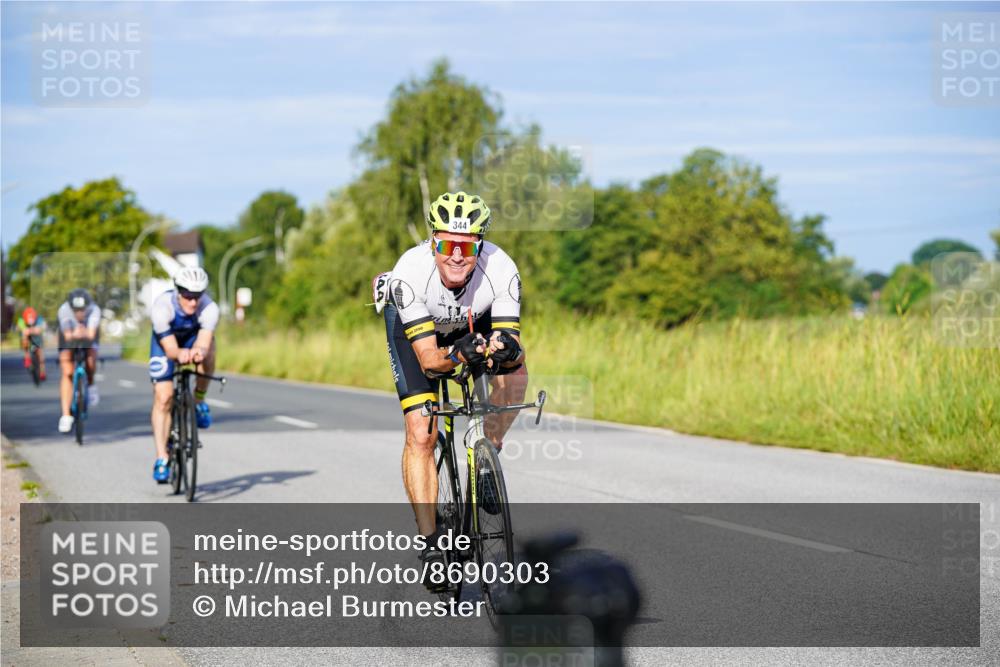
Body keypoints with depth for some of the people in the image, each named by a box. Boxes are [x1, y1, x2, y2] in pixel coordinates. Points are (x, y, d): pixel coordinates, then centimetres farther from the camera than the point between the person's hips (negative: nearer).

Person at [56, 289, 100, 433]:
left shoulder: (94, 310, -36)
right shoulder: (63, 311, -35)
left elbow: (91, 334, -48)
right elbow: (67, 335, -42)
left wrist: (84, 334, -70)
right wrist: (74, 335, -65)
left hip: (88, 336, 0)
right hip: (69, 336, 0)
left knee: (90, 361, -27)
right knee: (67, 373, -12)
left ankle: (90, 385, 8)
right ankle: (66, 415, -10)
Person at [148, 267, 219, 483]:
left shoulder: (209, 308, -34)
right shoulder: (162, 307, -36)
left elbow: (203, 343, -45)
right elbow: (170, 349, -38)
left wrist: (198, 352, -69)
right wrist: (180, 354, -60)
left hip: (193, 338, 1)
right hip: (165, 342, -1)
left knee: (208, 343, -35)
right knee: (163, 398, -13)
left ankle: (199, 399, -14)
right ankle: (162, 458, -5)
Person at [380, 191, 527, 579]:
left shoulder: (501, 270, -35)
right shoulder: (411, 273, -39)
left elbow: (512, 345, -34)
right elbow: (428, 359, -37)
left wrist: (506, 350, -57)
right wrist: (458, 355, -57)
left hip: (473, 320, 2)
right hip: (413, 325, -2)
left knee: (514, 371, -27)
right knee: (420, 434, -13)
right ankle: (430, 543, -7)